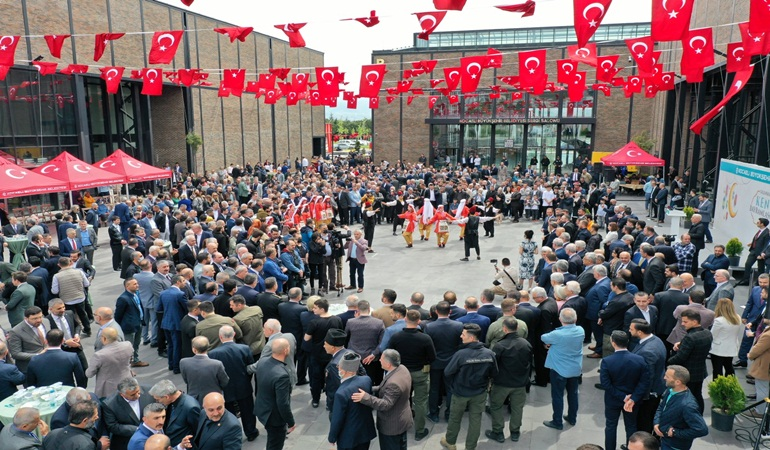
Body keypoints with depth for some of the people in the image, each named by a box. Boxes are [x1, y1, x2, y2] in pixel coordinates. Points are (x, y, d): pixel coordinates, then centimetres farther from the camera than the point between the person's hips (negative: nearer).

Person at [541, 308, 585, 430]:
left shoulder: (557, 334, -28)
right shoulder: (581, 331, -11)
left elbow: (543, 338, -11)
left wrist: (550, 343, 9)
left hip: (559, 370, -6)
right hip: (575, 369, 6)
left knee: (557, 396, 9)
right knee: (573, 393, 21)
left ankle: (557, 422, 20)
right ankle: (572, 418, 37)